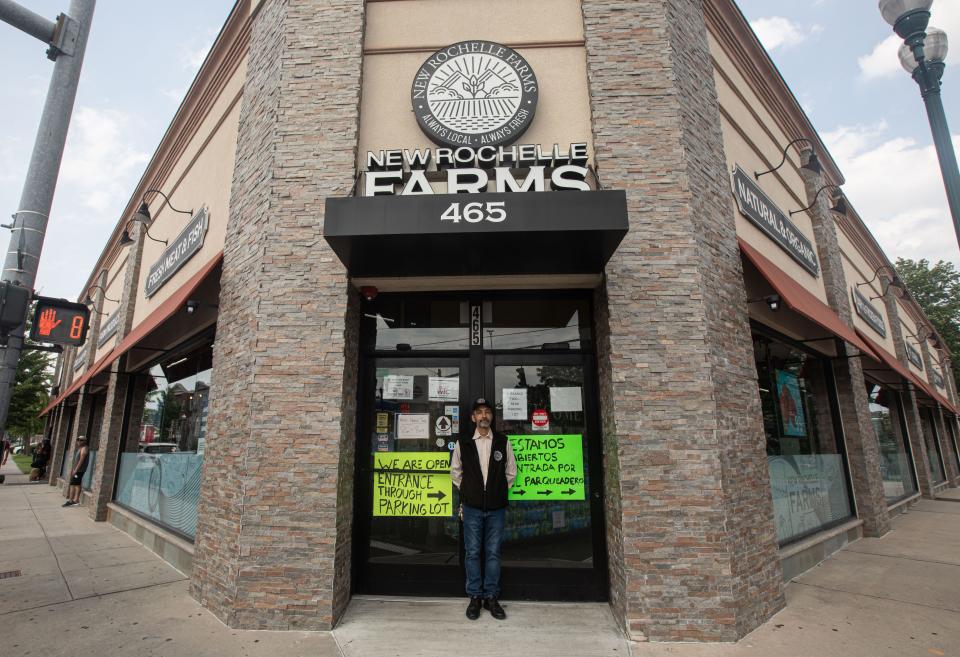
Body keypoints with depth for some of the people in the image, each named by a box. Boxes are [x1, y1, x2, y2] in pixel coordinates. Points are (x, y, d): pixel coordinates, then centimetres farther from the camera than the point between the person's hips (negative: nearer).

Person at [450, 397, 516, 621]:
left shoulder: (503, 442, 1)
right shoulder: (463, 443, 0)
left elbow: (511, 472, 10)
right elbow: (455, 471, 12)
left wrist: (499, 491, 9)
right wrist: (467, 492, 9)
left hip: (496, 507, 0)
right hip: (472, 507, 0)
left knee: (493, 553, 7)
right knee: (472, 553, 6)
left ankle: (491, 597, 19)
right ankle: (474, 597, 18)